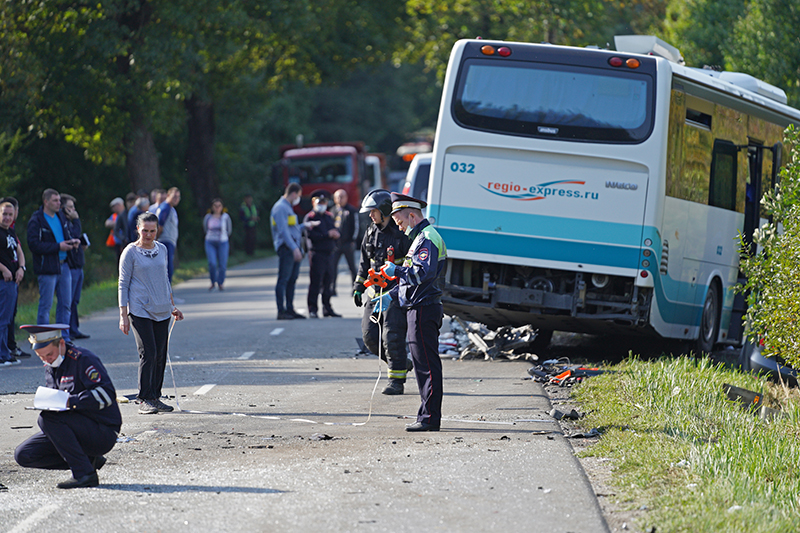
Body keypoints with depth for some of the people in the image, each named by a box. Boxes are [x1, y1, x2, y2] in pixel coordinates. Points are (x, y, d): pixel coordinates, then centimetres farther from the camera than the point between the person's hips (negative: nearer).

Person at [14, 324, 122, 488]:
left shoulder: (83, 359, -14)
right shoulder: (50, 366, 11)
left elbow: (107, 395, -24)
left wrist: (71, 401, -32)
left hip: (103, 434, -9)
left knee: (48, 419, -29)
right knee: (23, 455, -2)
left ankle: (84, 474, -25)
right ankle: (88, 460, 2)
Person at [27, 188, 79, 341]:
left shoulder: (61, 217, 13)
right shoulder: (36, 221, -10)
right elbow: (34, 244, -18)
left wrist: (74, 241, 2)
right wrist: (58, 247, -20)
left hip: (64, 266, 7)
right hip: (47, 268, -7)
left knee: (65, 304, 10)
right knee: (45, 306, -2)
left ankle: (64, 338, 18)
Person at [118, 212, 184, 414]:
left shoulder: (162, 250, 12)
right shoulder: (130, 252, -3)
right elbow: (123, 284, -2)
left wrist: (172, 306, 23)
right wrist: (123, 315, -7)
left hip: (161, 311, 5)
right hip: (140, 310, -5)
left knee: (160, 355, 3)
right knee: (148, 353, -13)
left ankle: (155, 397, 11)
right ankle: (145, 400, -11)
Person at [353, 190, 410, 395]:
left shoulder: (402, 233, -10)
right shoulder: (371, 233, 13)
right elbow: (365, 262, 24)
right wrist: (359, 286, 19)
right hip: (375, 292, 7)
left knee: (392, 337, -11)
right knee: (370, 335, 3)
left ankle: (397, 380, -3)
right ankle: (401, 364, 21)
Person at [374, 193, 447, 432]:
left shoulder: (427, 238, -13)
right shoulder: (420, 237, 22)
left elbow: (424, 273, -26)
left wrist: (395, 271, -17)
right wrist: (391, 296, 22)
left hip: (423, 308, -11)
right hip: (419, 308, 11)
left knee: (426, 364, -10)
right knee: (424, 364, 12)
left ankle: (429, 418, -10)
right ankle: (428, 416, 15)